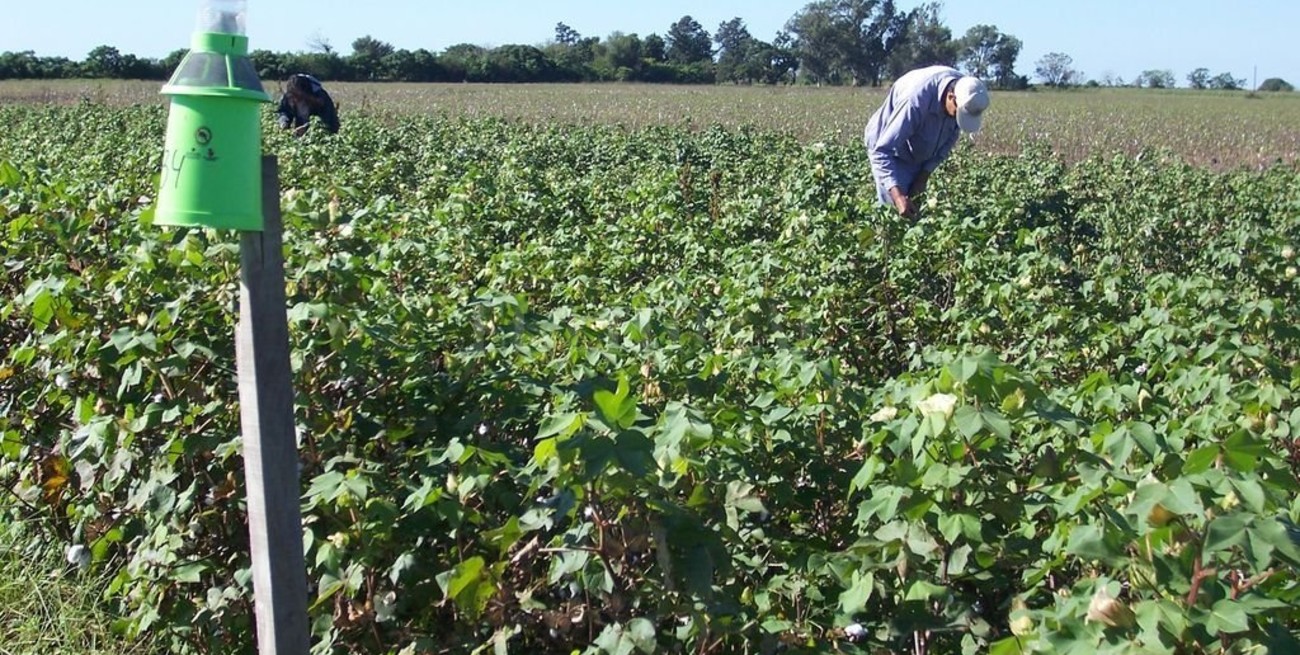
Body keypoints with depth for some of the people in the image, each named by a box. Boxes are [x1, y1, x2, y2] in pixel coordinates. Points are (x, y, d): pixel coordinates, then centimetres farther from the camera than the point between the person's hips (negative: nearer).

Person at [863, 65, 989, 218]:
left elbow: (950, 138, -1)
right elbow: (883, 151, -41)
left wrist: (925, 174, -8)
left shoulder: (964, 91, -19)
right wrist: (897, 196, -51)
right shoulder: (916, 100, -40)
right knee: (893, 207, -13)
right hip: (887, 145, -7)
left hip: (918, 153, 7)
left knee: (916, 207, 9)